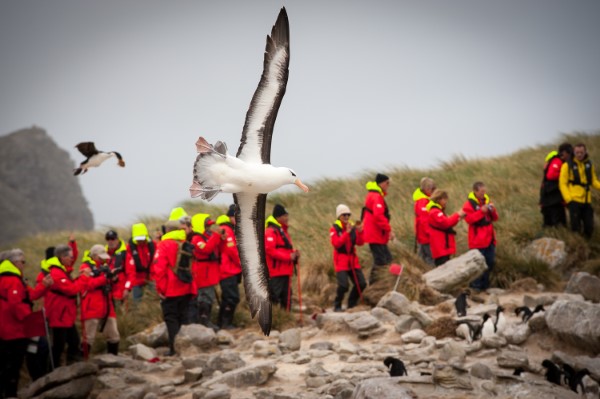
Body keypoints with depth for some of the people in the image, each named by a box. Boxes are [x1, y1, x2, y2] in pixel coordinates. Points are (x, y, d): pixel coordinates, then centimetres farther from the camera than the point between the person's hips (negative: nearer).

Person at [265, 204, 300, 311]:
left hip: (285, 271, 10)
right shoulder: (271, 231, -12)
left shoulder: (283, 231, 20)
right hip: (276, 271, -10)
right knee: (274, 298, -10)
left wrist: (294, 254, 5)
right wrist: (288, 256, -22)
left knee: (286, 298, 12)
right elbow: (269, 250, -22)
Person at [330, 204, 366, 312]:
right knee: (343, 285, -17)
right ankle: (337, 306, 4)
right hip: (341, 261, -5)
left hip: (353, 260, 5)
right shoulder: (334, 229, -6)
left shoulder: (352, 227, 7)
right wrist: (347, 232, -27)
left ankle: (352, 304, 20)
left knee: (361, 284, 1)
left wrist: (359, 231, -18)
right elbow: (336, 244, -21)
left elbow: (360, 242, -1)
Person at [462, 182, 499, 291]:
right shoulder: (469, 204, -7)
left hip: (489, 238, 7)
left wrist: (493, 211, -7)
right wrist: (481, 211, -24)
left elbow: (495, 218, 15)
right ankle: (475, 285, 1)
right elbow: (469, 219, -18)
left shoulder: (487, 201, 13)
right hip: (477, 240, -7)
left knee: (490, 262, 11)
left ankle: (485, 283, 23)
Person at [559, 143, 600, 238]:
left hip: (586, 201, 5)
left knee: (589, 227, 6)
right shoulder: (567, 165, -3)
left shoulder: (589, 164, 10)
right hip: (574, 201, -5)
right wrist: (568, 199, -15)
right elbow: (562, 184, -5)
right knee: (576, 228, -3)